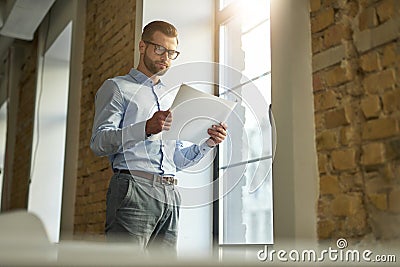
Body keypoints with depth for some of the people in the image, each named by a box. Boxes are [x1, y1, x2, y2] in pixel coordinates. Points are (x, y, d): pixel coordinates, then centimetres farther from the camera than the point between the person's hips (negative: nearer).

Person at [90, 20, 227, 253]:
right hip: (133, 189, -5)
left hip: (170, 196, 6)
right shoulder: (117, 88, 11)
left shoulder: (171, 100, 30)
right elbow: (99, 142, -4)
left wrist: (208, 143, 8)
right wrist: (146, 128, -19)